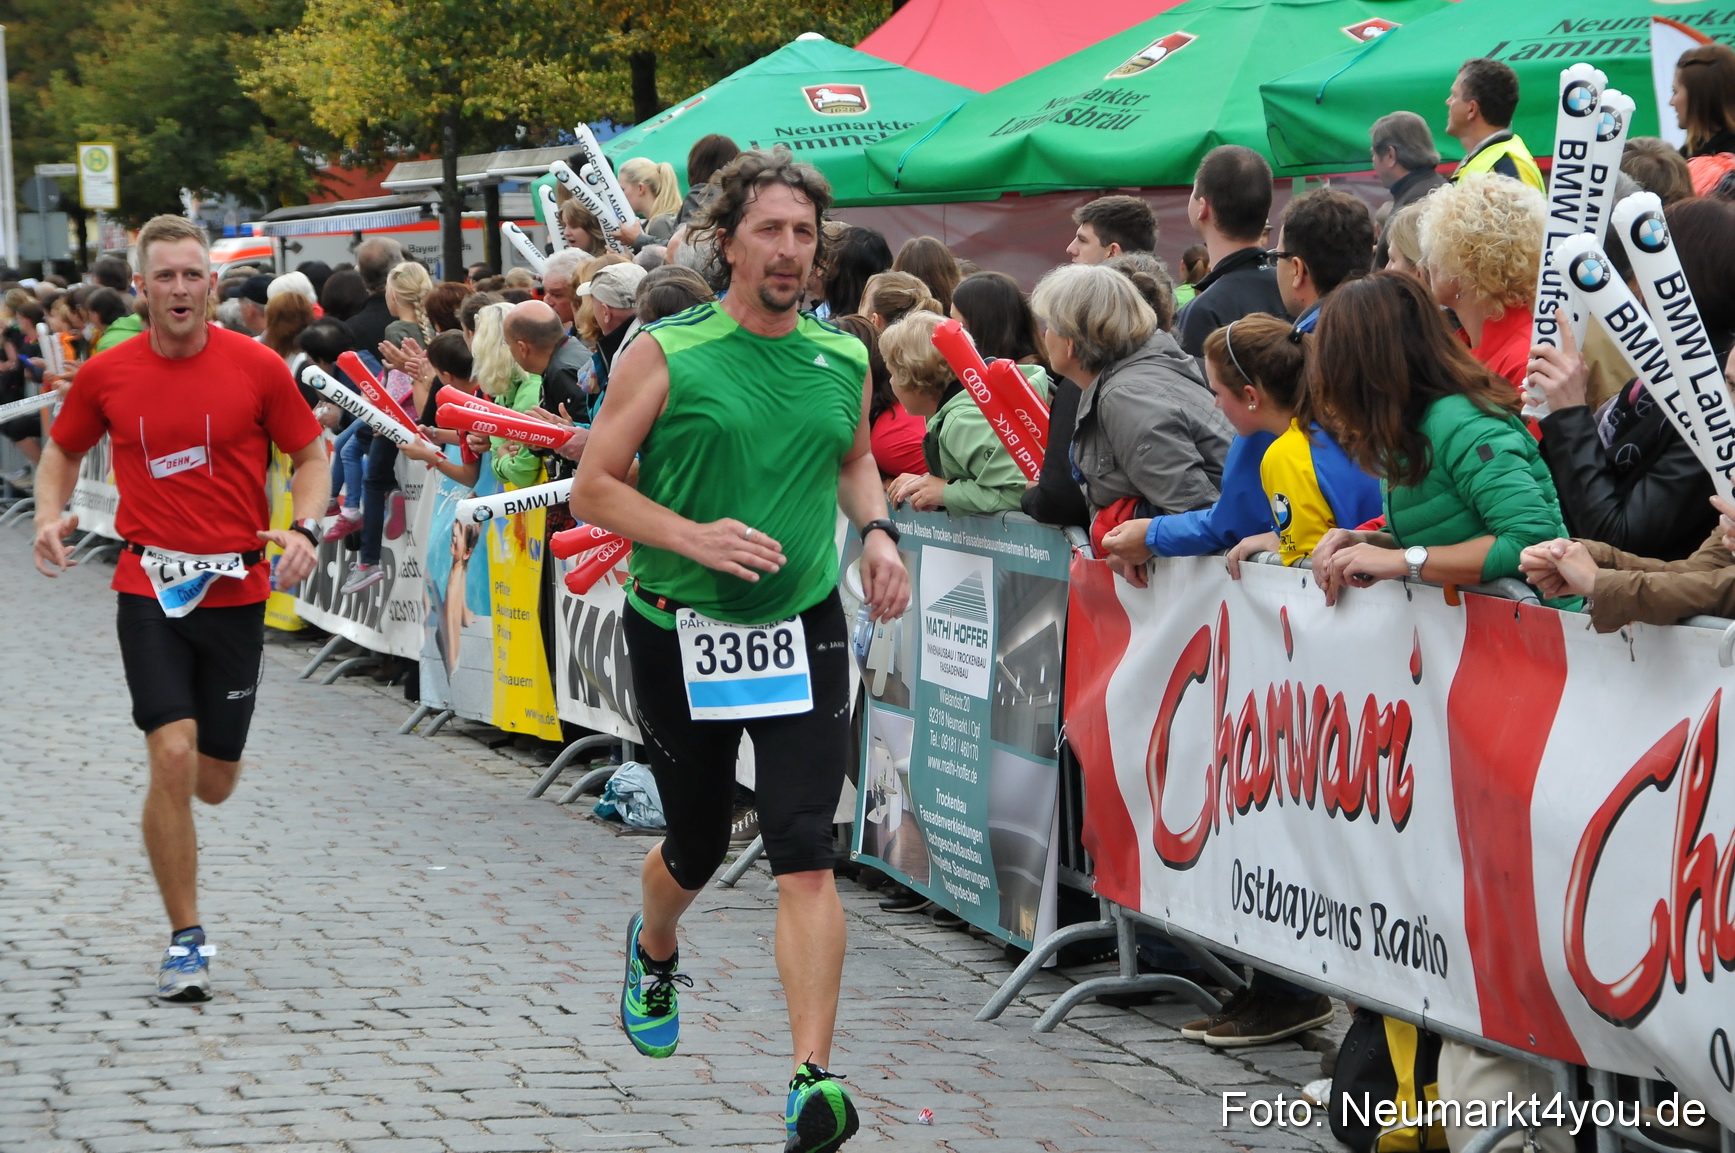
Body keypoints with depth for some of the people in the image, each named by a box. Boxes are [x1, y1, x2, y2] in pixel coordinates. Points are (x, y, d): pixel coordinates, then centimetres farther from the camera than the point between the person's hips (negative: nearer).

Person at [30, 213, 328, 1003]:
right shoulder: (106, 376, -1)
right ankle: (186, 940, -6)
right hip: (150, 588, -1)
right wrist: (50, 517, -4)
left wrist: (303, 530, -11)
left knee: (214, 782, 9)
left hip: (237, 590, 1)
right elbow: (63, 451, 15)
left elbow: (310, 454, 6)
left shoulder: (256, 367, -4)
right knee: (172, 755, -17)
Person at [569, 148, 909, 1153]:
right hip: (679, 631, -1)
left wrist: (877, 530, 4)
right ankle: (654, 953, 51)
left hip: (805, 630, 2)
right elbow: (594, 488, -6)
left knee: (806, 858, -11)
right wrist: (694, 537, -20)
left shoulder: (844, 359, 4)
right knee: (698, 846, 15)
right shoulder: (667, 353, -8)